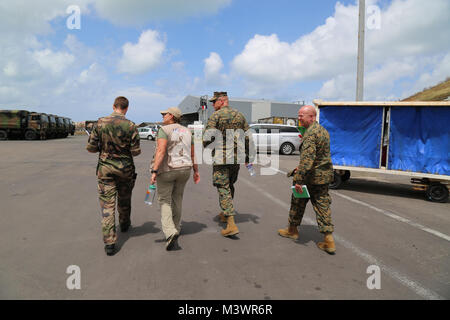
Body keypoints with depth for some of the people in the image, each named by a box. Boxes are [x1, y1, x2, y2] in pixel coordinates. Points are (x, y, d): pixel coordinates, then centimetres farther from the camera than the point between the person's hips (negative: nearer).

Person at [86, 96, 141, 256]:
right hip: (125, 168, 0)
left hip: (105, 168, 0)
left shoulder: (100, 123, -6)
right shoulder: (131, 126, -11)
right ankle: (124, 224, 45)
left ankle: (109, 242, -2)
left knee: (107, 204, 2)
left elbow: (90, 147, -5)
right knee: (124, 200, 22)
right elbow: (136, 152, -11)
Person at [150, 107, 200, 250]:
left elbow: (161, 151, -23)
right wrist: (196, 171, 16)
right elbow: (193, 153, 9)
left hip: (166, 170, -5)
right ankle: (176, 227, 35)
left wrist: (154, 171, -25)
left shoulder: (164, 130, -11)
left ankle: (170, 232, -12)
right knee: (177, 198, 22)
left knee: (164, 200, 5)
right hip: (184, 169, 5)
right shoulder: (187, 131, 7)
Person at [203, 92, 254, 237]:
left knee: (223, 188, -5)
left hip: (221, 157, -6)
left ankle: (231, 224, -11)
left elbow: (207, 137, -14)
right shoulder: (240, 115, 11)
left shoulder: (216, 115, -8)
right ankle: (225, 214, 36)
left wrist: (206, 149, 6)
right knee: (230, 185, 21)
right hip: (237, 157, 6)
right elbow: (248, 137, 11)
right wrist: (247, 156, 17)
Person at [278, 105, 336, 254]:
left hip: (310, 175, -8)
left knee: (298, 202, 12)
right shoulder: (323, 130, 12)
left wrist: (299, 179, -31)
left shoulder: (310, 133, -20)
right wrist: (301, 168, 24)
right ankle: (329, 240, 8)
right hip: (324, 175, 8)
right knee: (322, 205, 9)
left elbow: (307, 158, -30)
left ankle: (292, 230, 31)